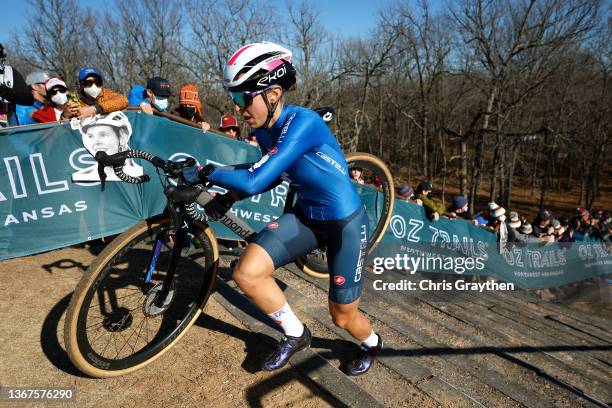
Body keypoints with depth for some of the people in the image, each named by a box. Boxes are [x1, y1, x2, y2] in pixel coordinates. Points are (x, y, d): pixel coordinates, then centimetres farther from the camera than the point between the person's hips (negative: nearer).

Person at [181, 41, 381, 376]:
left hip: (346, 223, -6)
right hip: (305, 215, 7)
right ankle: (296, 335, 15)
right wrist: (231, 197, 2)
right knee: (246, 273, -12)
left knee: (342, 317, 7)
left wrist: (204, 171, -20)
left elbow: (255, 180, -35)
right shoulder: (263, 129, -3)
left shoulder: (302, 123, -29)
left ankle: (372, 344, 47)